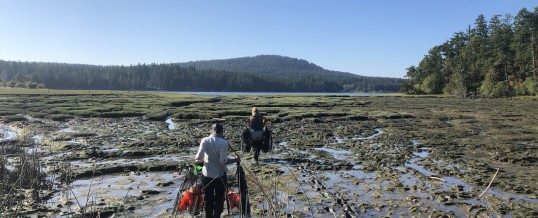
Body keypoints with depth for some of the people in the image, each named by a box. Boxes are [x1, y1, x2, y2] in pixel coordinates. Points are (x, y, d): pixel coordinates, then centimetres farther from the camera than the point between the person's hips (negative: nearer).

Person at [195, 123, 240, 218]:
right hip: (220, 175, -2)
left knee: (208, 199, 18)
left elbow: (198, 158, -16)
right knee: (219, 199, 15)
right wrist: (235, 160, -5)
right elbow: (223, 162, -19)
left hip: (207, 175, 2)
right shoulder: (223, 142, -15)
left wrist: (197, 161, 6)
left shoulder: (205, 140, -9)